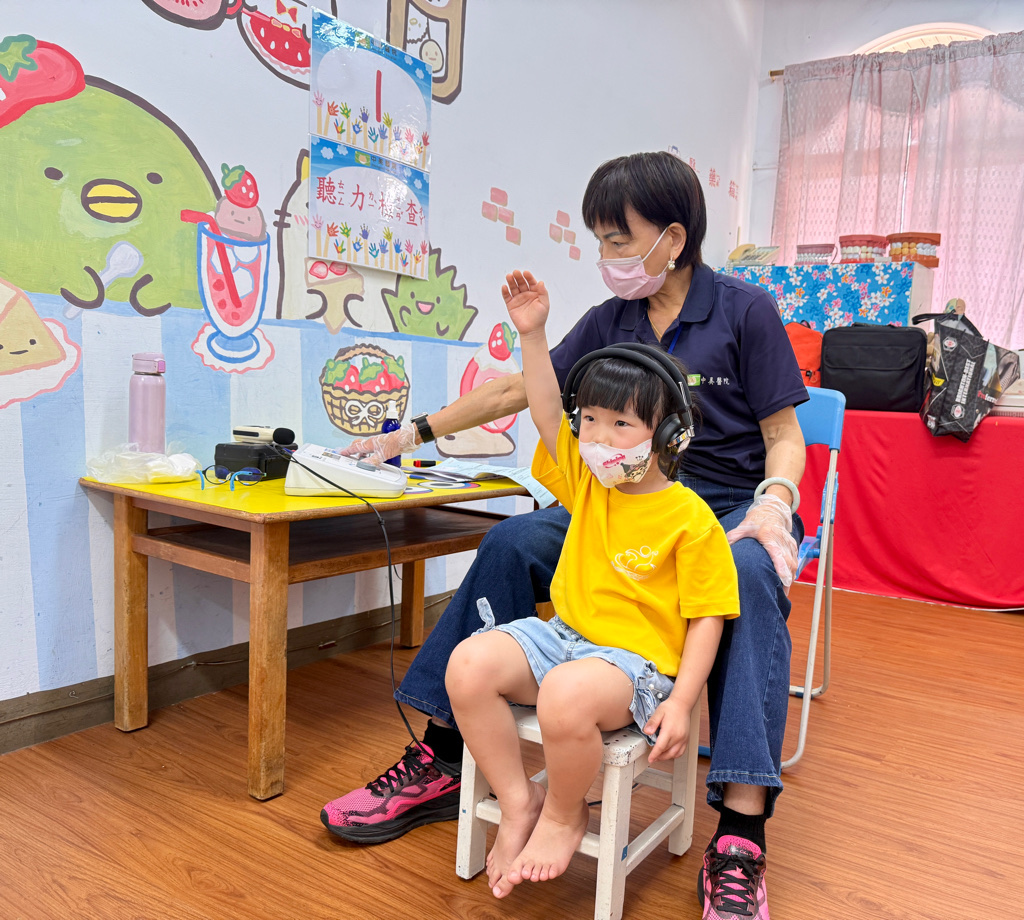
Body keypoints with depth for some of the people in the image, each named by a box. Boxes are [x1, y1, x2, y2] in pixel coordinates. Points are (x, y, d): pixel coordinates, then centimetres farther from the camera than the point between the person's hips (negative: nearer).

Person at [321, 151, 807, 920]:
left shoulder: (745, 310, -2)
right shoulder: (609, 323, 9)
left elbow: (784, 434, -3)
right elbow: (518, 391, 12)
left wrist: (773, 504, -24)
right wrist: (415, 433, 12)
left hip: (733, 506, -3)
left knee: (749, 579, -38)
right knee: (511, 545, -20)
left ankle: (740, 843, -35)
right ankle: (440, 763, -13)